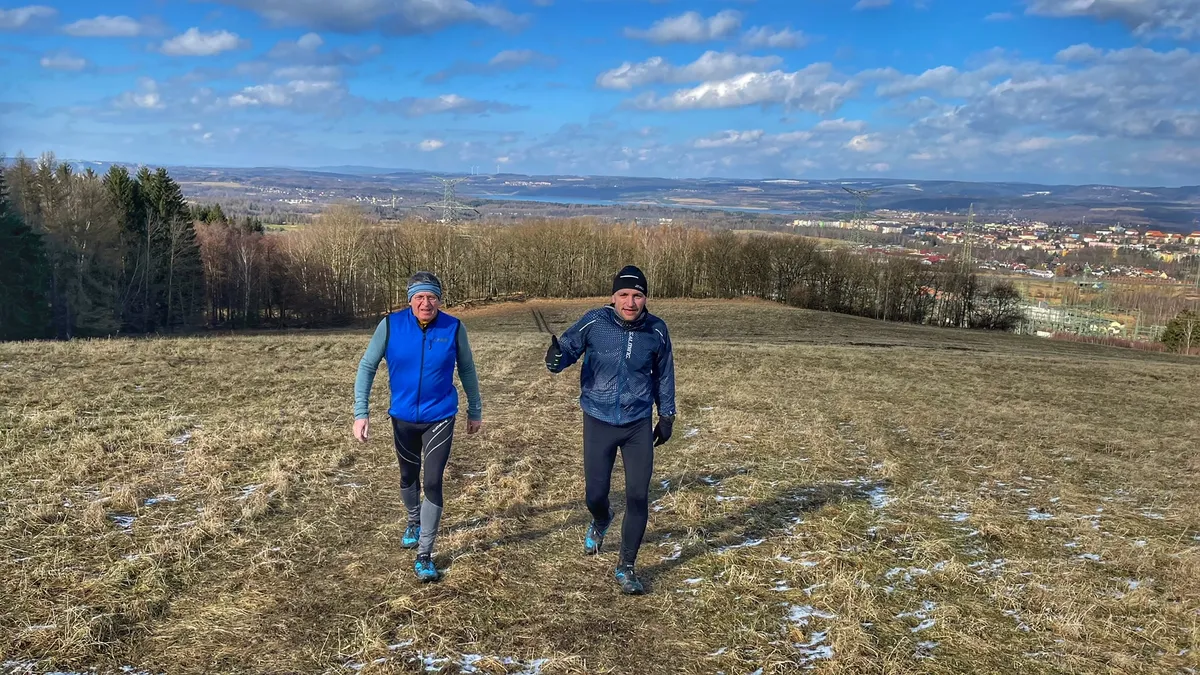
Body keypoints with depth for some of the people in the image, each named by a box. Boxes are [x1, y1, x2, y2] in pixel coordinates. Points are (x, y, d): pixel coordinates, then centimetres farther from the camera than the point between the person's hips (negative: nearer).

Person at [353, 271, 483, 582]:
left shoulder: (453, 328, -13)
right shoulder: (391, 325, -14)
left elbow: (467, 370, 1)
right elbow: (367, 366, -7)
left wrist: (475, 411, 10)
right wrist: (361, 412, -14)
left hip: (440, 418, -2)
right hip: (403, 417, 2)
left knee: (433, 483, -6)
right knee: (408, 477, 21)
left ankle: (424, 556, 5)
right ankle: (414, 523, 50)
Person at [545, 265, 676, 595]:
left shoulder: (656, 330, -5)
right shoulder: (594, 323, -12)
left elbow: (664, 374, 9)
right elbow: (568, 348, -10)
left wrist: (667, 415, 15)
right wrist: (556, 358, -35)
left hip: (639, 424, 1)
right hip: (599, 422, -1)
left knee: (638, 497, 0)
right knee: (595, 494, 4)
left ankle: (626, 568, 18)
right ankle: (601, 522, 44)